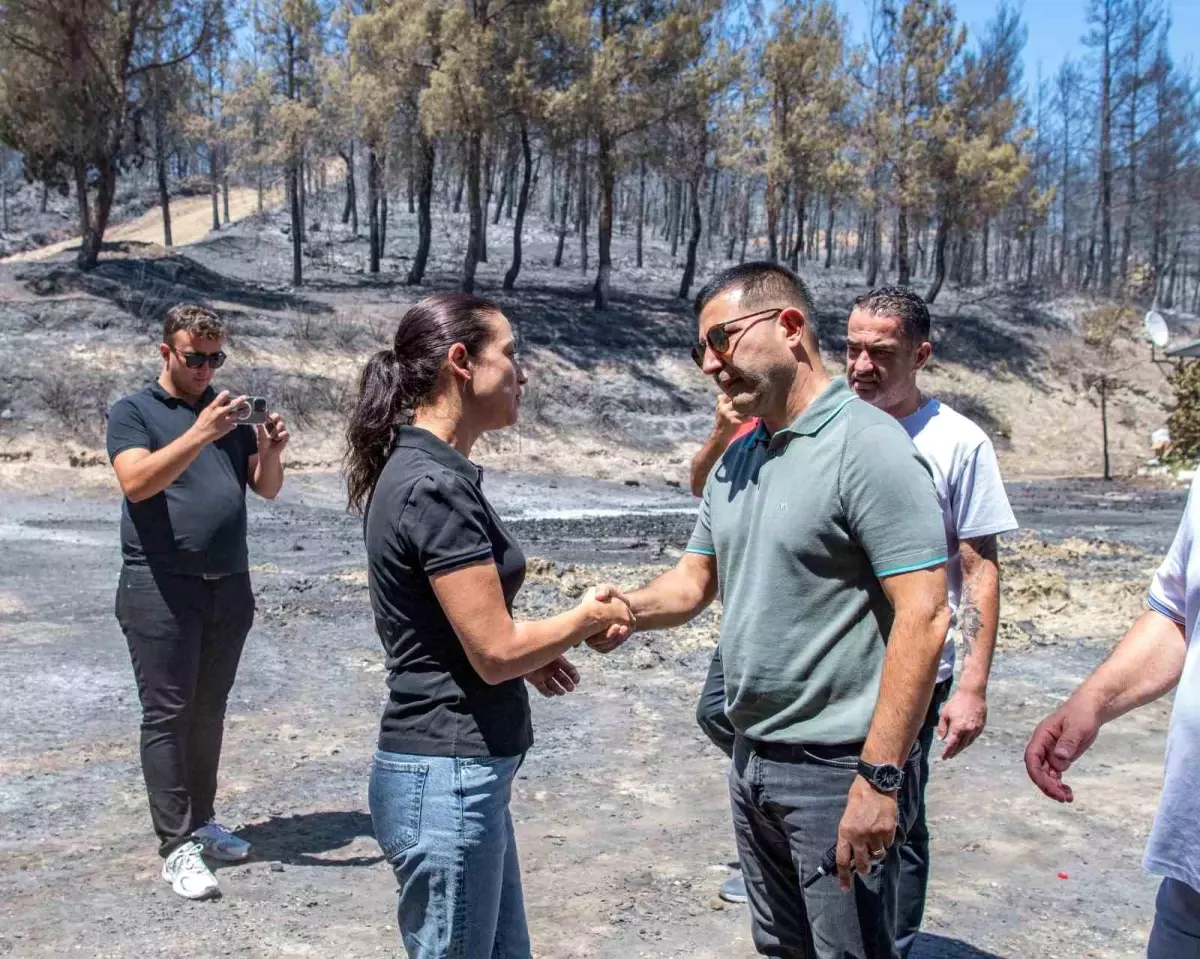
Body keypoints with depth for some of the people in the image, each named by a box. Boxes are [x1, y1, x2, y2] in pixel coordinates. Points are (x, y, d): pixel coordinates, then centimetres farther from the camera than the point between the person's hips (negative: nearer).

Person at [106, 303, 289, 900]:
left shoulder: (229, 412, 14)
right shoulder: (133, 412, 0)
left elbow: (267, 489, 9)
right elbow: (136, 482, -18)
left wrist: (271, 452, -12)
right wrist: (199, 434, -29)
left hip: (229, 586, 5)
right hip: (161, 588, -5)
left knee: (209, 712, 12)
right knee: (167, 714, -2)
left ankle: (201, 820, 25)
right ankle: (177, 845, 3)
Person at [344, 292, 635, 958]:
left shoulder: (415, 469, 9)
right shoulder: (437, 486, -21)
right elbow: (495, 652, -20)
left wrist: (531, 657, 9)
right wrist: (587, 618, -3)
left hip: (462, 769, 9)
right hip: (448, 777, -9)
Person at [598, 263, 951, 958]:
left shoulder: (868, 446, -16)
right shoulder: (737, 460, 9)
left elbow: (923, 618, -21)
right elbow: (694, 582, 14)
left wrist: (879, 778, -23)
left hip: (839, 768, -8)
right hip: (753, 761, 8)